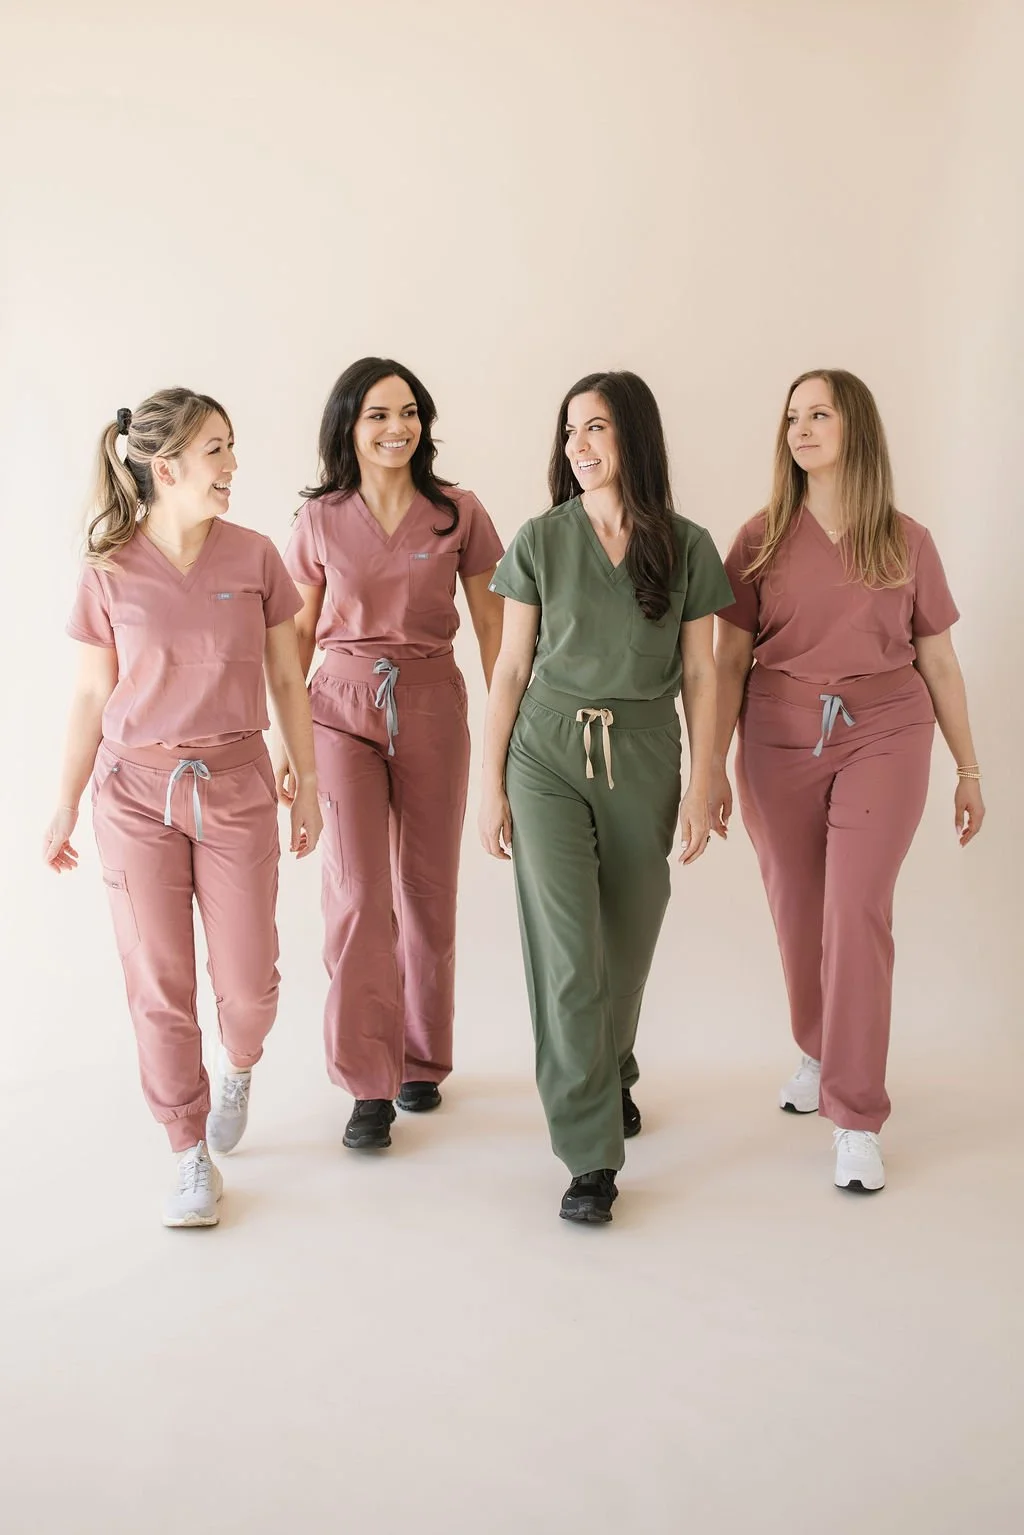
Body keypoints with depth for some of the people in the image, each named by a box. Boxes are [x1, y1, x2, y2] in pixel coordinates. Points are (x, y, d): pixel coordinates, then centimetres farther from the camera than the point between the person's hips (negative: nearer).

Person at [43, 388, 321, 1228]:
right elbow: (91, 696, 3)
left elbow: (287, 680, 5)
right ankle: (193, 1160, 20)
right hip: (136, 792, 0)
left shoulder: (254, 557, -2)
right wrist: (67, 805, 6)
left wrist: (308, 784, 8)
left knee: (248, 982, 2)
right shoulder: (109, 573, -4)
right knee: (159, 986, 4)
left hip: (234, 787, 1)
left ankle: (237, 1068, 39)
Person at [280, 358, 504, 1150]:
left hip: (432, 706, 0)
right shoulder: (321, 520, 1)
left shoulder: (458, 514, -1)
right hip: (342, 707, 0)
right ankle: (370, 1086, 1)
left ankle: (423, 1060, 27)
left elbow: (491, 623, 3)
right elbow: (299, 634, 7)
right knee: (357, 893, -8)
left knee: (428, 893, 8)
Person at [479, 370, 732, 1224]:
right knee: (568, 952, -8)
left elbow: (700, 677, 4)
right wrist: (491, 784, 0)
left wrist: (701, 788, -1)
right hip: (548, 755, -1)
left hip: (642, 760, 1)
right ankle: (591, 1156, 0)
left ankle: (611, 1077, 41)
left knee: (626, 947, 11)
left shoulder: (686, 548, 2)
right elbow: (512, 668, 2)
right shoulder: (540, 542, 1)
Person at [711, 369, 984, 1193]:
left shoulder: (907, 542, 3)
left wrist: (969, 769, 10)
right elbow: (729, 661, 4)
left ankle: (856, 1118, -2)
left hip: (883, 737, -1)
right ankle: (819, 1052, 37)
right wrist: (714, 765, 1)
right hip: (779, 742, 2)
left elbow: (939, 662, 8)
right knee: (798, 914, 10)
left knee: (858, 912, -11)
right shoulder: (762, 538, 3)